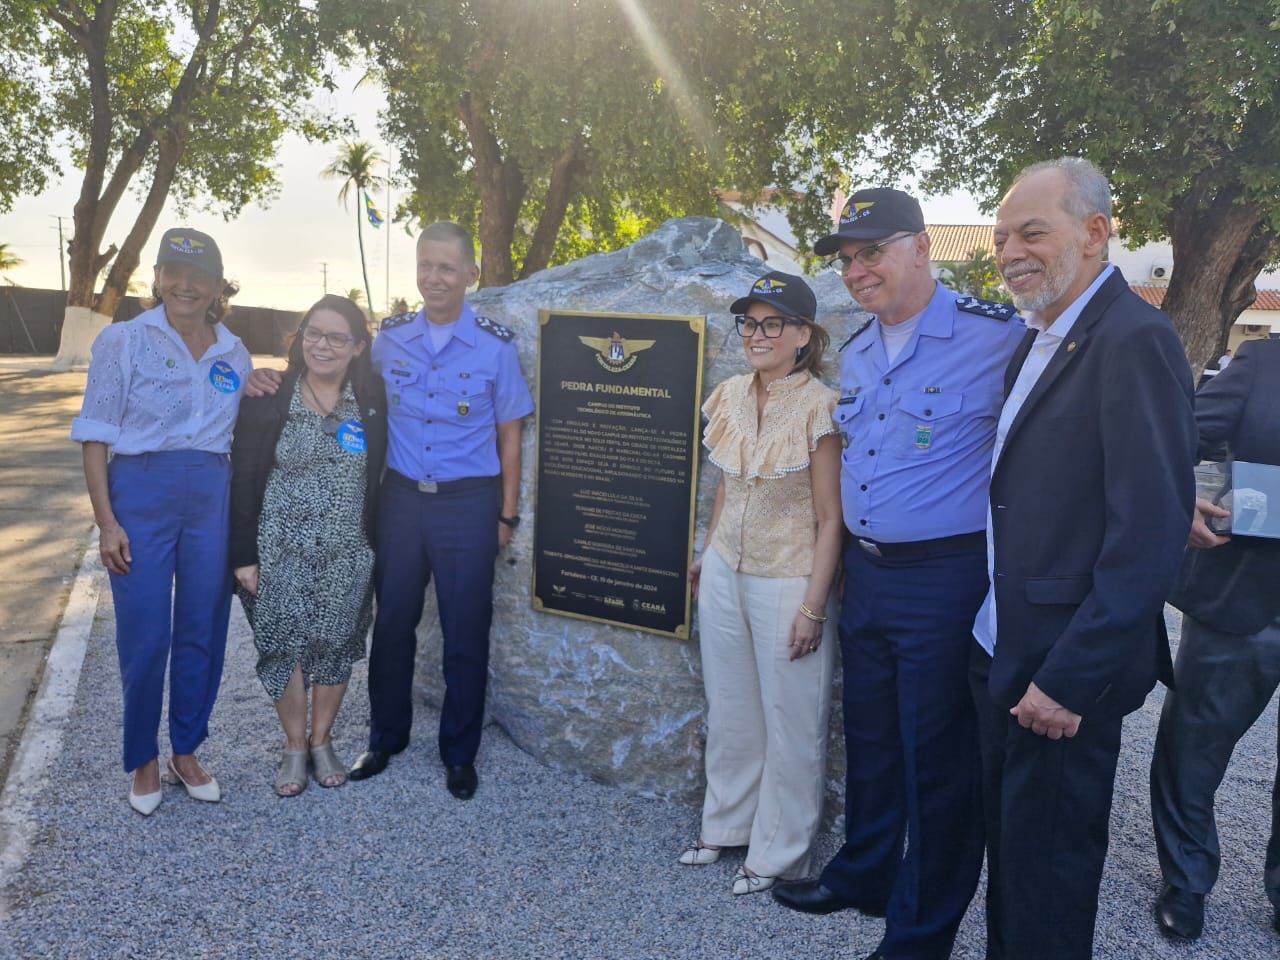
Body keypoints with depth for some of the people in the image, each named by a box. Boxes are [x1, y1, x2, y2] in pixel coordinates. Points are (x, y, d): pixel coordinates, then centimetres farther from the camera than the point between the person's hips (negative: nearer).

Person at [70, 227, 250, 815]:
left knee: (203, 631, 9)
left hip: (213, 496, 3)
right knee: (144, 636, 4)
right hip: (140, 491, -3)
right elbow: (96, 437, -4)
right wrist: (106, 522, -11)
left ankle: (185, 753, 28)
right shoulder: (123, 341, -3)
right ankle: (143, 759, 25)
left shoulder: (235, 355, 8)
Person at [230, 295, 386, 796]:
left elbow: (381, 477, 4)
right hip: (282, 550, -1)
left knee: (336, 645, 9)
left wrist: (377, 543, 2)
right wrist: (244, 555, -6)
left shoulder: (372, 400, -1)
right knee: (285, 645, 3)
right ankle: (294, 747, 24)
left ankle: (321, 741, 29)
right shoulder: (268, 400, -6)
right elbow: (244, 481, -4)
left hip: (348, 553, 2)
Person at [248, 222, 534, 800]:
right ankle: (386, 737, 32)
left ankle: (459, 753, 25)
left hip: (468, 502, -3)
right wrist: (274, 379, 0)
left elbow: (508, 433, 0)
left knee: (465, 632, 6)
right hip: (400, 495, 3)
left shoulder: (496, 346, -5)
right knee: (392, 622, 11)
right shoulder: (391, 337, 4)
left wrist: (507, 515, -2)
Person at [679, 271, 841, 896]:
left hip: (787, 583, -5)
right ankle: (727, 825, 37)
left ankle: (777, 853, 26)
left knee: (789, 721, 8)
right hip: (724, 575, 6)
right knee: (729, 711, 17)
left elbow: (829, 519, -13)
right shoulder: (730, 396, 4)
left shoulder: (819, 408, -14)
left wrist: (813, 607, -15)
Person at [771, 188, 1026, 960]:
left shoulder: (999, 337, -15)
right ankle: (864, 876, 43)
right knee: (869, 739, 21)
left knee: (939, 761, 7)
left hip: (948, 579, -7)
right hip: (865, 572, 7)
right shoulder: (857, 354, 9)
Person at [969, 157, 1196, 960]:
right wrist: (999, 644, 12)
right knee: (1007, 833, 21)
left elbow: (1152, 529, -23)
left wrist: (1071, 679, -21)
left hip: (1066, 664, -8)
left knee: (1048, 855, 9)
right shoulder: (1037, 339, 11)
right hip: (1001, 649, 8)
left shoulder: (1135, 340, -17)